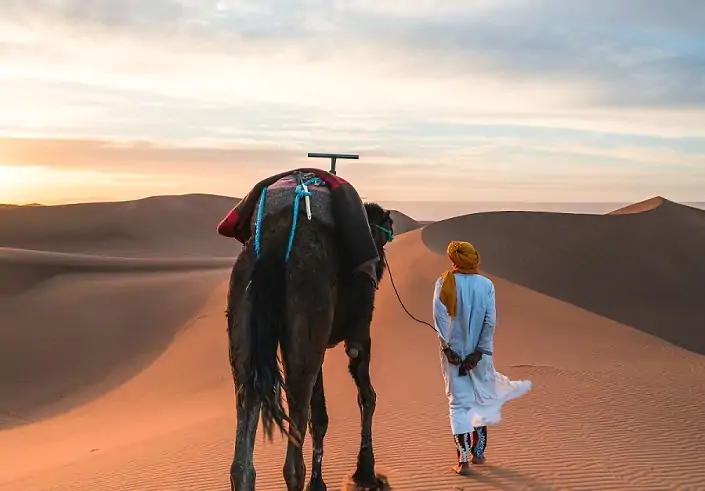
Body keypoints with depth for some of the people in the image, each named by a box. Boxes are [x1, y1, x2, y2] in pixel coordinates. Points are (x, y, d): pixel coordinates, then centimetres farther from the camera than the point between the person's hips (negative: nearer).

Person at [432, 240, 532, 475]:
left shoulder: (445, 282, -7)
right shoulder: (486, 284, -3)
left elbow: (440, 317, -15)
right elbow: (490, 321, -9)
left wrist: (448, 348, -11)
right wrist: (478, 352, -10)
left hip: (453, 352, -1)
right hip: (479, 352, 1)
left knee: (459, 403, 4)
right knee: (482, 399, 18)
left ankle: (463, 460, 0)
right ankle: (478, 452, 27)